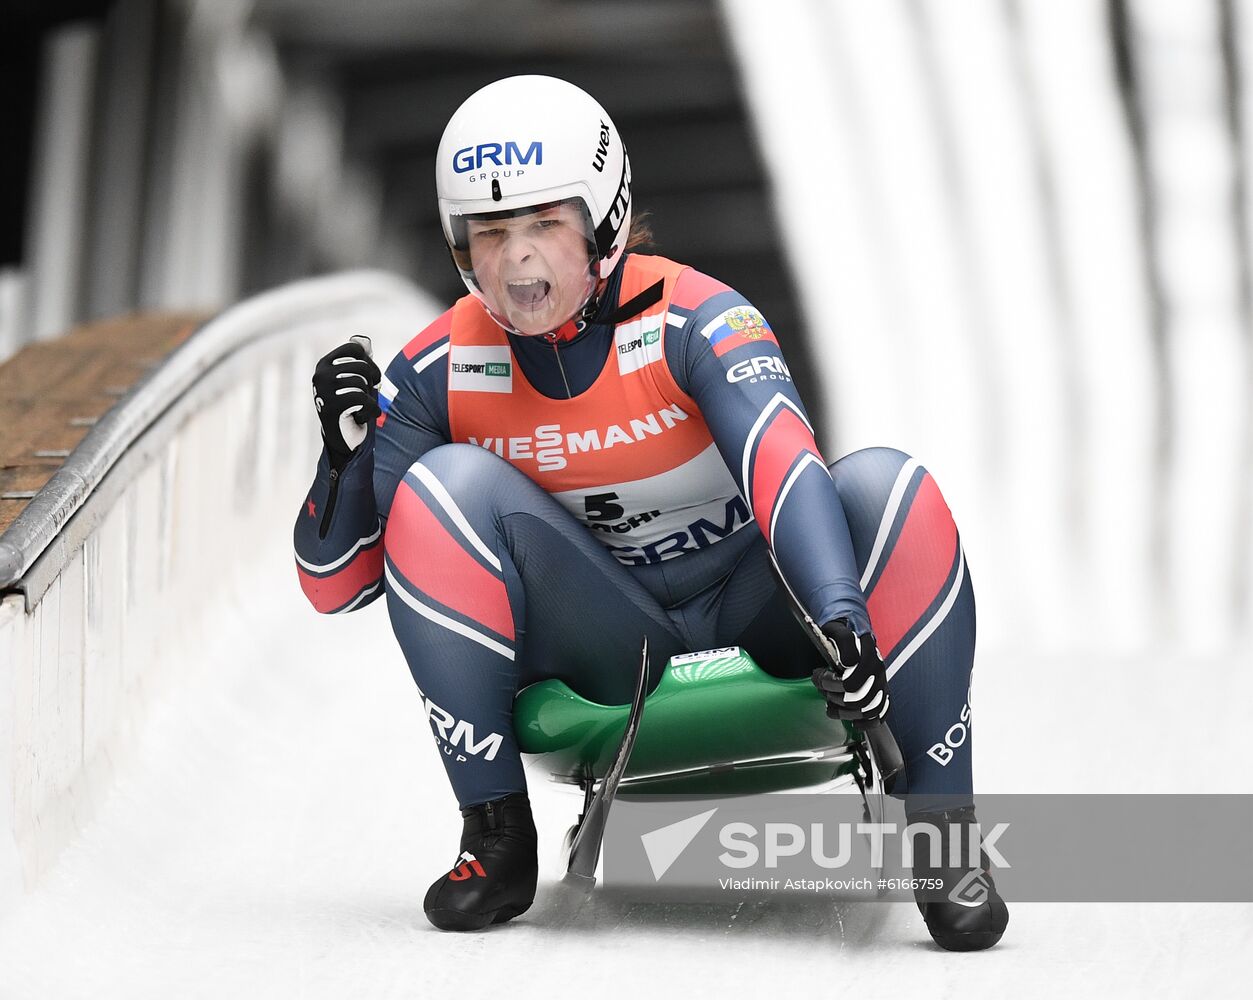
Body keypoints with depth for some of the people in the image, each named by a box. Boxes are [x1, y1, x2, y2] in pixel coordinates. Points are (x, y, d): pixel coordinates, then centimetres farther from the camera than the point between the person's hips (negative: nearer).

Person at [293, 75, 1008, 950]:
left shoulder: (693, 321, -20)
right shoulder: (442, 370, -10)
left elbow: (786, 473, -37)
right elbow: (337, 582, -6)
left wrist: (842, 619, -55)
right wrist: (348, 448, -25)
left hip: (752, 606, -2)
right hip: (603, 635, 2)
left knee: (892, 491, -30)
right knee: (439, 489, -24)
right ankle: (499, 839, -16)